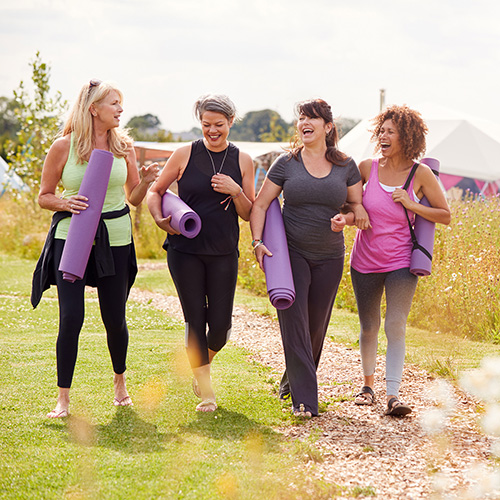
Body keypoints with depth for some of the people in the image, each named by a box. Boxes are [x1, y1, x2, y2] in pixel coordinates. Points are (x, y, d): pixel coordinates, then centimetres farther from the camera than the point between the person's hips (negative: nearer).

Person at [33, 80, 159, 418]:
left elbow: (134, 198, 12)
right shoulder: (64, 146, -3)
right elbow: (44, 196, 4)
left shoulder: (124, 146, 5)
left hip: (115, 239, 2)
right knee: (71, 317, -10)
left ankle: (120, 380, 34)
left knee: (115, 318, 6)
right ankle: (63, 398, 1)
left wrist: (145, 182, -8)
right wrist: (66, 204, -16)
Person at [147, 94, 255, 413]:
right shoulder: (185, 155, 0)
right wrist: (160, 219, -11)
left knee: (220, 323, -1)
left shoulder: (242, 161, 5)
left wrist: (236, 191, -12)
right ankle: (206, 390, 14)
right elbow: (156, 191, 8)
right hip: (185, 250, -1)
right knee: (195, 320, -1)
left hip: (224, 253, 1)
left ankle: (205, 361, 34)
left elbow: (248, 214, 7)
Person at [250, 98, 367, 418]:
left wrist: (346, 218, -12)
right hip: (291, 253, -2)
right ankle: (304, 399, -11)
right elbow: (260, 206, 2)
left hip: (329, 258, 2)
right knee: (294, 323, -11)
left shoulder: (346, 166, 4)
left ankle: (293, 380, 33)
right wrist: (258, 242, -11)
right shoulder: (286, 163, -1)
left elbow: (360, 208, 10)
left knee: (316, 326, 10)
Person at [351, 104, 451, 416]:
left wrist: (411, 205, -16)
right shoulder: (367, 168, -2)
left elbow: (445, 216, -2)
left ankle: (393, 394, -10)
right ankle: (368, 384, 29)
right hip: (365, 262, 2)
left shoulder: (421, 174, -7)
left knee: (396, 326, -11)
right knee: (369, 326, 11)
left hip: (401, 264, -2)